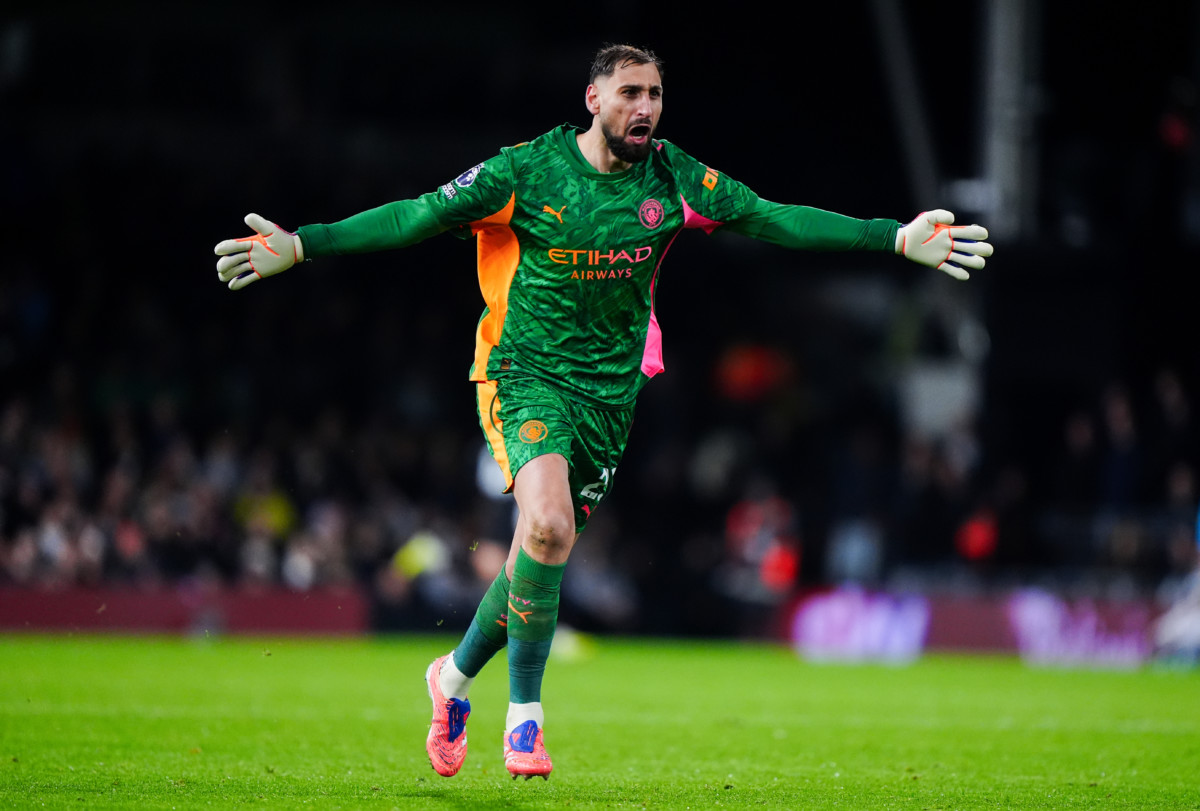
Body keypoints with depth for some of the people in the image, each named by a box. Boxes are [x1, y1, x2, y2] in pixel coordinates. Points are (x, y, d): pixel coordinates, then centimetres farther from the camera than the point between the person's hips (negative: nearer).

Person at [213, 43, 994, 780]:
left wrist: (899, 238, -4)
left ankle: (458, 674, 36)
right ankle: (525, 714, -12)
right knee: (548, 526, -27)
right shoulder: (526, 172, -11)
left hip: (611, 389, 4)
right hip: (526, 376, -4)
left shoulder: (673, 177, -2)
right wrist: (299, 245, -18)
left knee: (544, 550, 9)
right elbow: (417, 217, -9)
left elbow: (770, 218, 1)